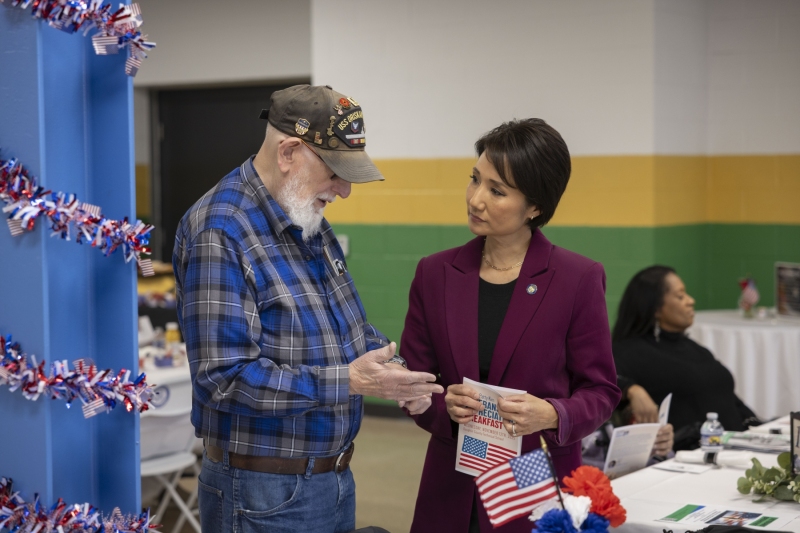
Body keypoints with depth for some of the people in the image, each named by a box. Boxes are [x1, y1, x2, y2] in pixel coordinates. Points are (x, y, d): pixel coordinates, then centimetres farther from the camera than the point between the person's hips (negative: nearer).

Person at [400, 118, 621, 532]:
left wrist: (551, 415, -22)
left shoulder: (579, 279, -8)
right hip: (451, 493, 3)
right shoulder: (435, 273, 1)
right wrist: (445, 405, -16)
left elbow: (600, 391, -3)